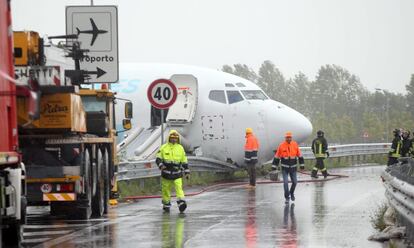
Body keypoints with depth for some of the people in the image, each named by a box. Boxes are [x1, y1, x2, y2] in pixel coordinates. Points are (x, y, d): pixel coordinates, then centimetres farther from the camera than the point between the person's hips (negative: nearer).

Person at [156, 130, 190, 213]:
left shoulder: (180, 148, 7)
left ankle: (181, 203, -25)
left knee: (179, 187, -16)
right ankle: (166, 205, 22)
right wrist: (161, 165, -20)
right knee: (166, 189, 7)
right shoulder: (163, 148, 3)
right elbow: (158, 159, 1)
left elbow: (184, 161, 12)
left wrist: (187, 172, 9)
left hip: (177, 174, 0)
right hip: (166, 174, 0)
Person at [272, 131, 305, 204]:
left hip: (293, 167, 2)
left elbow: (299, 155, 6)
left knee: (294, 182, 9)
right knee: (285, 182, -10)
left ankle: (292, 193, 36)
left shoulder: (295, 145, -3)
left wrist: (302, 164, 6)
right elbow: (277, 156, -2)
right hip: (284, 167, -2)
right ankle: (287, 197, 0)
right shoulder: (281, 146, -8)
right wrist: (274, 166, -3)